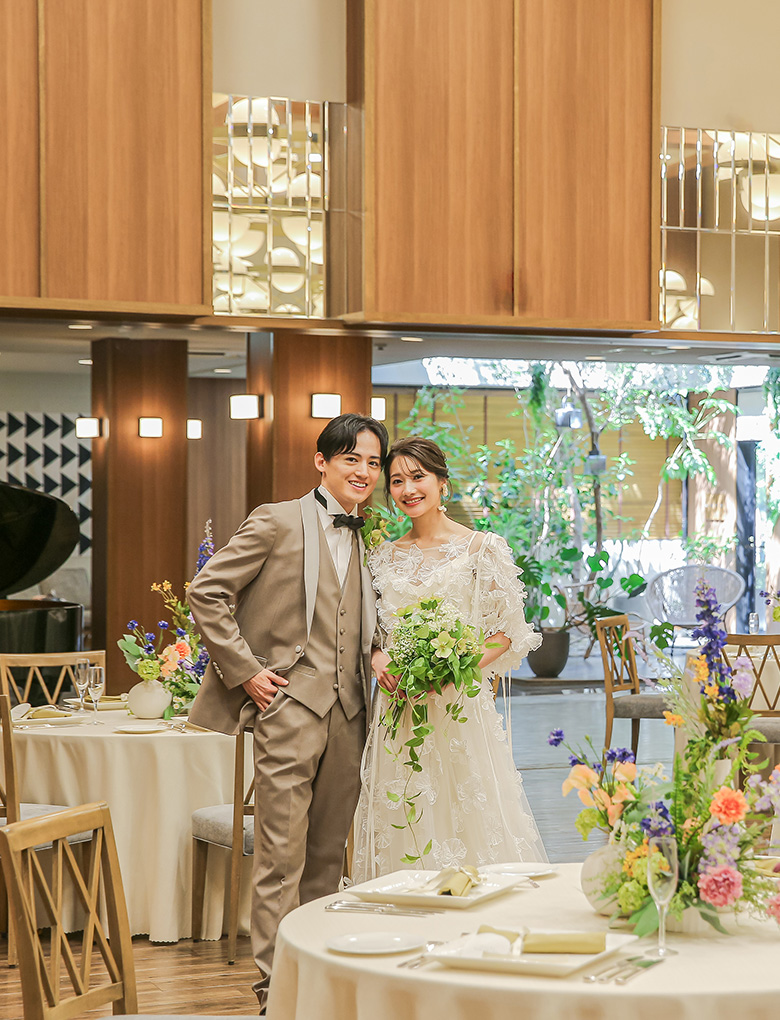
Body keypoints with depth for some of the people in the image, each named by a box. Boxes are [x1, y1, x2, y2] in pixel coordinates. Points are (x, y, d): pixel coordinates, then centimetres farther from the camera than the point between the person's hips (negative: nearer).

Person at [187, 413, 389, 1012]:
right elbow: (206, 592, -5)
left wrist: (380, 658, 5)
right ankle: (277, 987, 2)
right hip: (289, 707, -6)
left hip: (349, 713, 6)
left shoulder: (370, 541, 15)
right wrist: (245, 670, -8)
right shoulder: (278, 522, -3)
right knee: (282, 854, -4)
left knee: (329, 854, 11)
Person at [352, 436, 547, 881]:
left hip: (460, 708, -4)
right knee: (402, 824, 2)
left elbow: (510, 633, -2)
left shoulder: (482, 548, -1)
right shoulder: (384, 556, 11)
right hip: (398, 710, 4)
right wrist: (379, 659, -4)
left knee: (466, 824, -6)